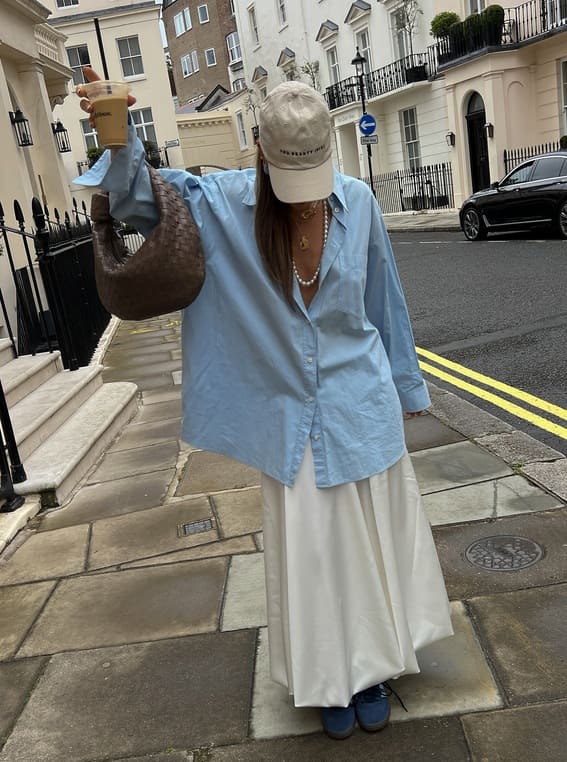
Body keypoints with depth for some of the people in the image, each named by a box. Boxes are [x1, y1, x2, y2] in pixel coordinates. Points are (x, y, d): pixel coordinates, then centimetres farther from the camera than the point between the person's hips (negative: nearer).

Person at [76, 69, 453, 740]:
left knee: (369, 540, 13)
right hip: (288, 414, 0)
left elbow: (383, 301, 3)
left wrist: (404, 387, 12)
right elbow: (139, 196, -10)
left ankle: (371, 667, 37)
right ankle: (331, 681, 33)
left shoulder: (357, 202, -8)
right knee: (307, 549, 10)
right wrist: (119, 140, -34)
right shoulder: (225, 204, -10)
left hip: (362, 407, 1)